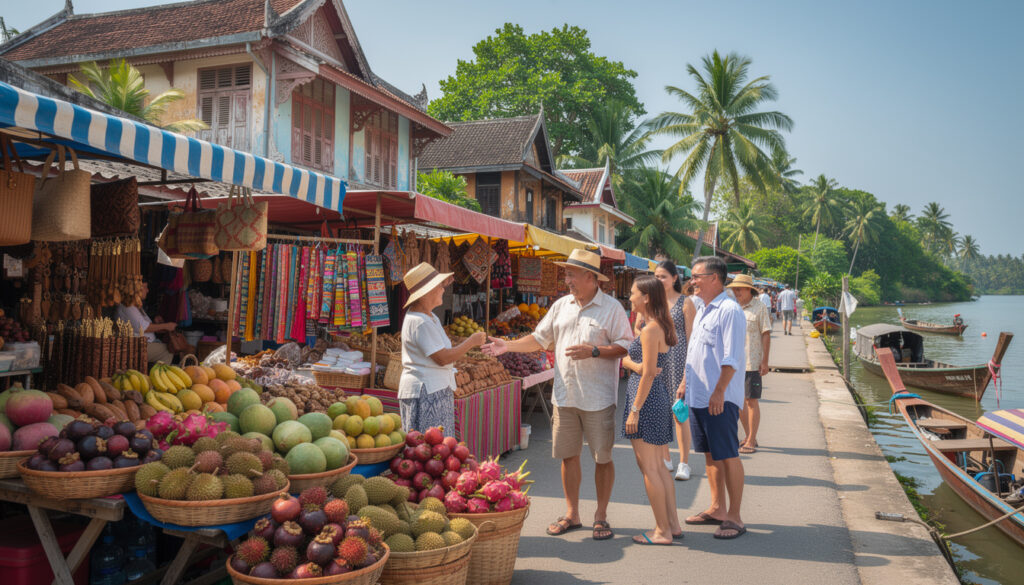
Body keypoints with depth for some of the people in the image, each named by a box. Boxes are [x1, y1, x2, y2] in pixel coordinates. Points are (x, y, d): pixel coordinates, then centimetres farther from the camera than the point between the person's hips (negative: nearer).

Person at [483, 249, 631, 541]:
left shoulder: (612, 308, -5)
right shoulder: (561, 306, 11)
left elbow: (626, 346, -8)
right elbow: (540, 338, 15)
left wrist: (593, 351, -19)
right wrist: (508, 346, 5)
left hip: (598, 398, -5)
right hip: (564, 394, 5)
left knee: (602, 457, 4)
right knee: (568, 455, 11)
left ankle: (601, 516, 20)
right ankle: (571, 514, 25)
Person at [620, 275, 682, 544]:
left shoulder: (650, 330, -16)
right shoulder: (657, 326, 14)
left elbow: (648, 374, -19)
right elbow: (625, 359, 11)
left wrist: (634, 410, -17)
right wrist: (636, 365, -11)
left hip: (648, 397, -10)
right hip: (659, 395, 10)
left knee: (648, 467, 0)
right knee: (658, 466, 16)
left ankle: (663, 531, 8)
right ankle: (673, 524, 22)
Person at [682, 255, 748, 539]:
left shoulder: (730, 311, -13)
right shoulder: (702, 309, 16)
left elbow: (731, 358, -19)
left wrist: (719, 391, -23)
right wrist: (685, 383, 21)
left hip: (720, 399, -9)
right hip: (697, 396, 9)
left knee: (728, 456, -2)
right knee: (710, 455, 15)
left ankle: (734, 517, 7)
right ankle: (717, 508, 26)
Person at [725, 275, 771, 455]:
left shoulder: (759, 307, -4)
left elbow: (766, 335, -5)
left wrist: (765, 361, -10)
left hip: (752, 362, -5)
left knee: (751, 401, 0)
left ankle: (751, 441, 9)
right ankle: (749, 437, 24)